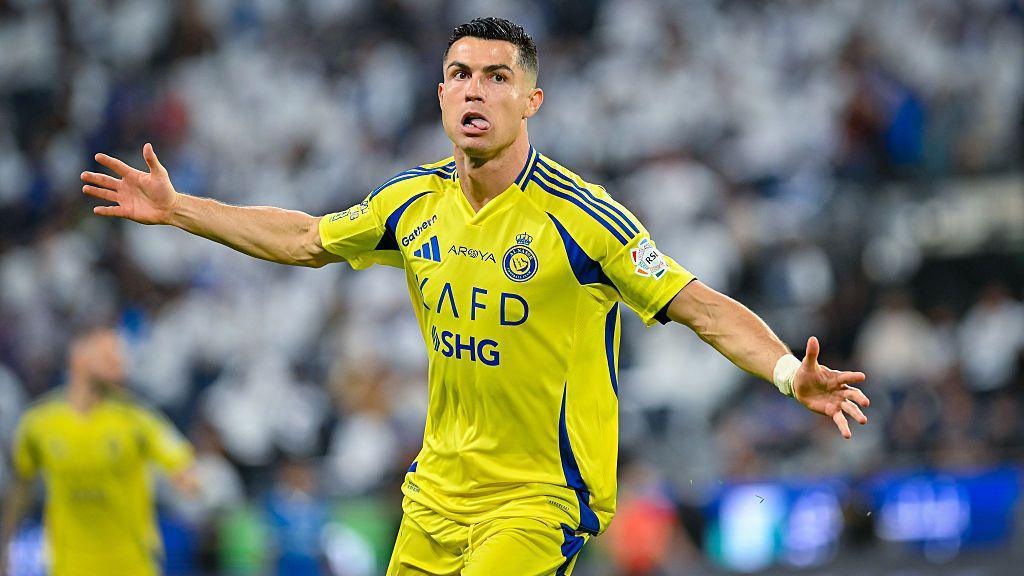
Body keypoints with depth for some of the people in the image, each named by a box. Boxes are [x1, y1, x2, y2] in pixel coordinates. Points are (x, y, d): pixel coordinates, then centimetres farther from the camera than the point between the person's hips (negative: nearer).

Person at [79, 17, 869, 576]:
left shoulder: (579, 214, -15)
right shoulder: (414, 202, 2)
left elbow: (700, 307, -15)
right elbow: (305, 239, 19)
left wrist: (791, 374, -31)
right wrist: (177, 208, 19)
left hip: (543, 497, -6)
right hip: (438, 490, 6)